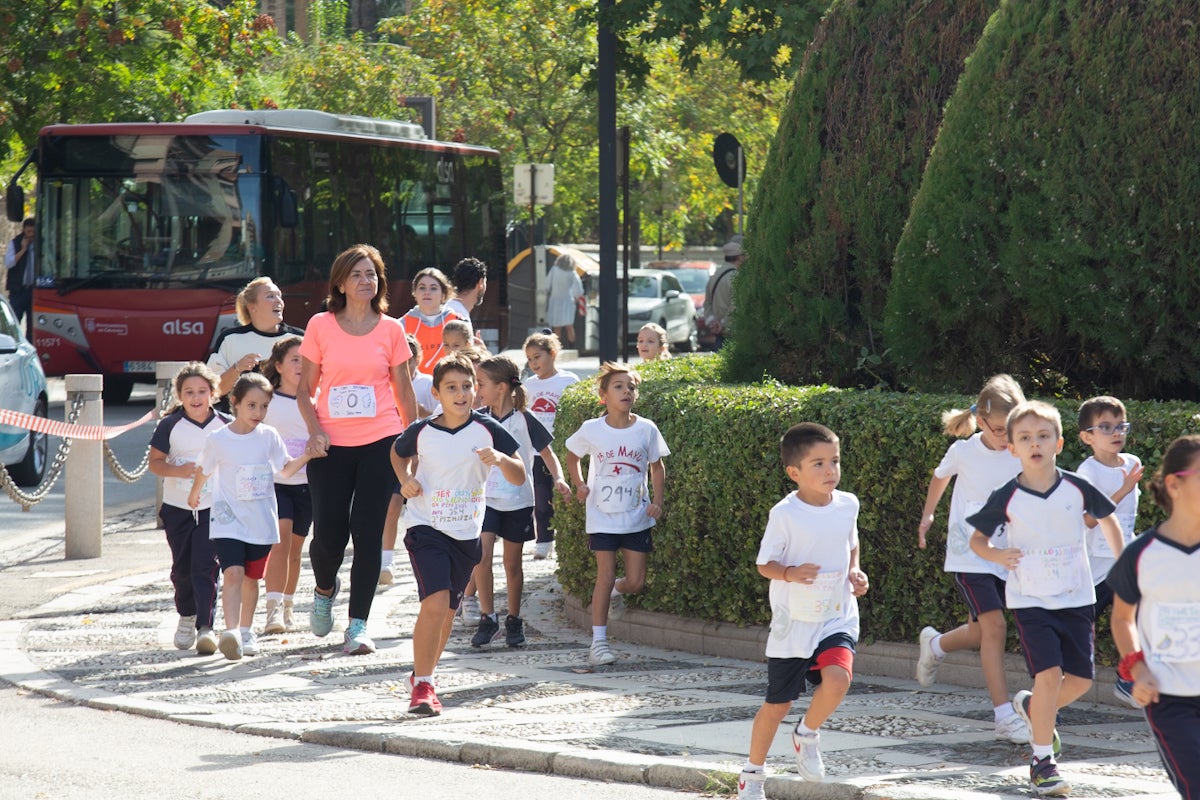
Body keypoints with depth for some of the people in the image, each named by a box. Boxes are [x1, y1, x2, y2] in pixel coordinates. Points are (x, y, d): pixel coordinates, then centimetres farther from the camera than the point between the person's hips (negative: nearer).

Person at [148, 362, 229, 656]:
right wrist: (179, 470, -20)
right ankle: (186, 617, 35)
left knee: (205, 568, -12)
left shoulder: (225, 426, -1)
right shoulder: (169, 426, -3)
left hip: (213, 508, -1)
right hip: (177, 508, 1)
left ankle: (206, 627, -15)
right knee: (182, 568, 12)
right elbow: (154, 462, -2)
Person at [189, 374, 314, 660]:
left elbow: (285, 469, 7)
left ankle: (246, 631, 29)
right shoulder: (218, 439, -4)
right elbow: (204, 470, 12)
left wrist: (307, 456, -9)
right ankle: (231, 631, -31)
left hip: (261, 523, 3)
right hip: (228, 520, -3)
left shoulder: (269, 436, 2)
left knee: (251, 577, 13)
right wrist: (194, 495, 27)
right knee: (233, 574, -19)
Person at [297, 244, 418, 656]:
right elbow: (305, 388, 7)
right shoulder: (321, 326, 3)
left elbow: (403, 391, 11)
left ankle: (358, 625, 0)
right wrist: (315, 431, -9)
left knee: (368, 533, -4)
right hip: (331, 445, 0)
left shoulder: (391, 329, 5)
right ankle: (325, 589, 31)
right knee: (329, 533, -3)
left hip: (379, 442, 0)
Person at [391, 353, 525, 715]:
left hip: (466, 533, 3)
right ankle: (422, 685, -13)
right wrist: (406, 480, -1)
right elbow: (398, 452, 18)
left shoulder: (487, 430, -4)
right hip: (426, 527, -3)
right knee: (435, 603, -20)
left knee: (447, 610, 14)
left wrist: (500, 458, -21)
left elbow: (519, 478, -1)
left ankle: (424, 674, 35)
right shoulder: (422, 431, -5)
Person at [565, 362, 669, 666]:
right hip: (602, 516, -2)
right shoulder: (591, 430, -6)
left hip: (637, 517, 2)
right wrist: (579, 485, -2)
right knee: (606, 576, -4)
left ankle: (615, 592, 37)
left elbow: (657, 467, 7)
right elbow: (572, 456, 12)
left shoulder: (646, 430, -4)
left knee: (636, 582, 1)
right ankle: (598, 641, 2)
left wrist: (658, 500, -5)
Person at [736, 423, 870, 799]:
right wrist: (791, 573, -27)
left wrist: (855, 573, 0)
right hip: (793, 623, -2)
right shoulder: (784, 514, -13)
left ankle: (807, 734, 5)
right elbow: (764, 563, -7)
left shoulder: (848, 505, 0)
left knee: (837, 678, -25)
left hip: (838, 617, 2)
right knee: (777, 704, 8)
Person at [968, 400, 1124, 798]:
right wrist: (996, 554, -19)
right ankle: (1043, 760, -5)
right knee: (1049, 673, -16)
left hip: (1076, 598, 3)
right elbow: (976, 538, 3)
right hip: (1030, 599, -3)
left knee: (1081, 678, 4)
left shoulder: (1077, 488, -5)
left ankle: (1033, 707, 35)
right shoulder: (1007, 498, -9)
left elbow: (1107, 519, 13)